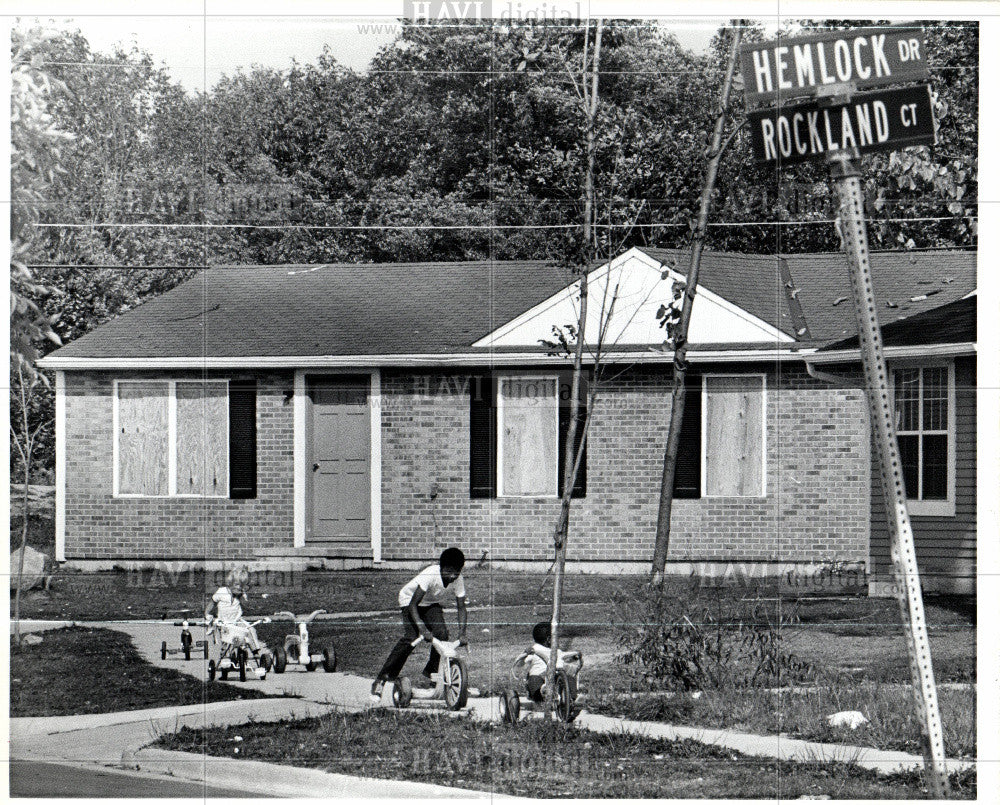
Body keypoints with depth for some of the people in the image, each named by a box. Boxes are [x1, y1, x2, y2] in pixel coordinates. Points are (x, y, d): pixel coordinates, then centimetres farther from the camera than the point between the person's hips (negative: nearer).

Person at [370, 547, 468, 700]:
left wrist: (462, 633, -29)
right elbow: (413, 605, -37)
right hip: (410, 600, -5)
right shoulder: (430, 574, -37)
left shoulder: (458, 580, -22)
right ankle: (381, 679, -23)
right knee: (410, 637, -24)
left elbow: (461, 607, -14)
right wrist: (422, 628, -49)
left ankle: (431, 671, 5)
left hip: (431, 603, 5)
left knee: (441, 633, -20)